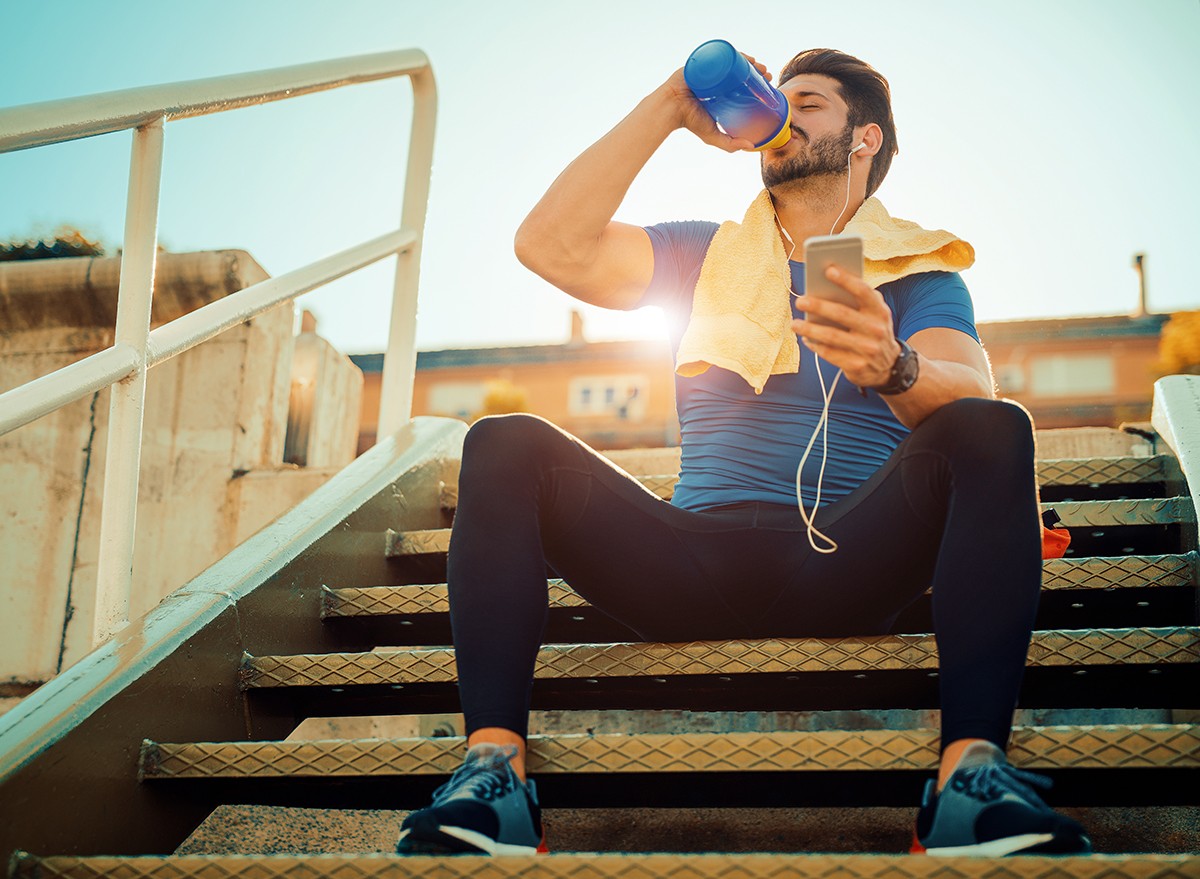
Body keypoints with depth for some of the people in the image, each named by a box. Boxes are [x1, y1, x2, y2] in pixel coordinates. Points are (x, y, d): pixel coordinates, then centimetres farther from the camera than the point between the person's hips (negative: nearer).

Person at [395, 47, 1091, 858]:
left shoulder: (915, 271, 15)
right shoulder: (703, 254, 22)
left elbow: (973, 396, -7)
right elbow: (550, 245, 5)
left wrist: (892, 369, -31)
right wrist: (669, 110, 7)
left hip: (846, 571, -1)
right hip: (691, 570, 2)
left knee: (995, 431, -25)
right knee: (506, 443, -18)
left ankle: (971, 769, -36)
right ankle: (494, 766, -31)